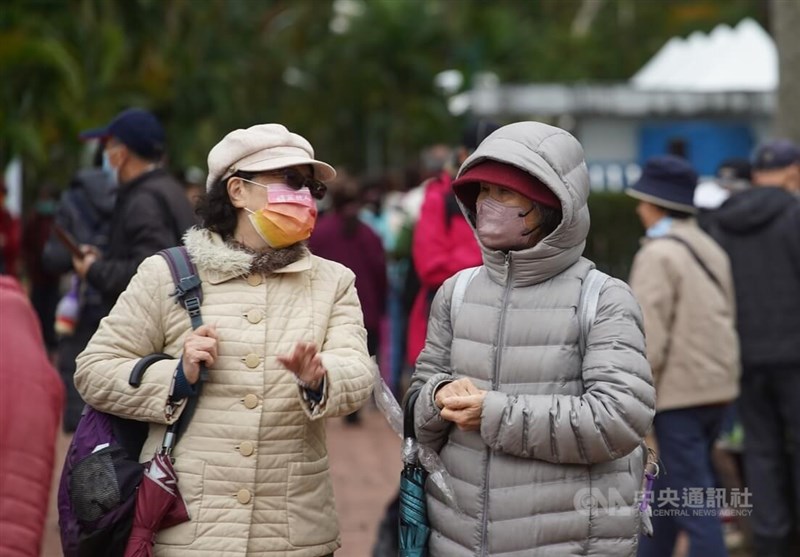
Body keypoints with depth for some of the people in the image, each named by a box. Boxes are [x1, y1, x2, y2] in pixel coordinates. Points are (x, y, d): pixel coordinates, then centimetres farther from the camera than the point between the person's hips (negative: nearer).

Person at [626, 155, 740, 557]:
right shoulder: (711, 249, 12)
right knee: (668, 490, 20)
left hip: (679, 392, -8)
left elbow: (649, 338, -18)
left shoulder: (658, 254, -13)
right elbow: (726, 318, 14)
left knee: (693, 500, -4)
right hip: (718, 386, 8)